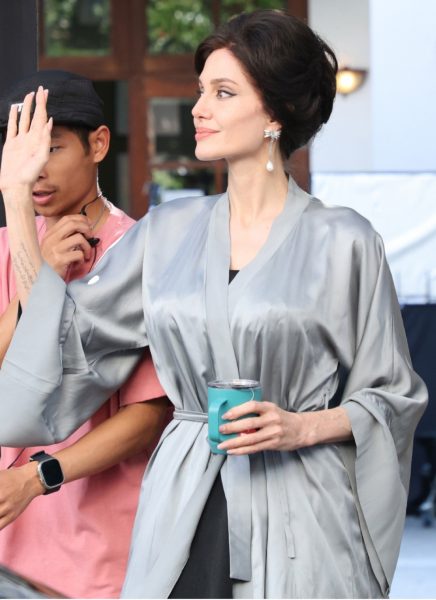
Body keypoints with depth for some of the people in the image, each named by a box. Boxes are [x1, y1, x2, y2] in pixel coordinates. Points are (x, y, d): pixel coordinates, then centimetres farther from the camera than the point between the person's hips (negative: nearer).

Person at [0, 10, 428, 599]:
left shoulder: (342, 240, -3)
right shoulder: (168, 232, 9)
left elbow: (392, 398, 2)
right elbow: (64, 328, 11)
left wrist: (302, 427, -15)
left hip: (297, 522, -4)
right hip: (183, 513, 4)